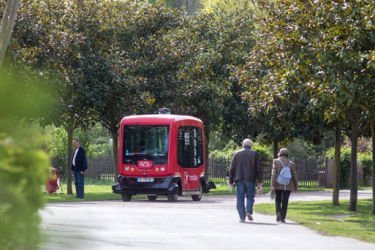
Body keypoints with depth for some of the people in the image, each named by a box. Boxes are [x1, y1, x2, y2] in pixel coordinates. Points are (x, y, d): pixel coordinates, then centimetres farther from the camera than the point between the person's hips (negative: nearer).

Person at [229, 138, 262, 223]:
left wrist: (231, 181, 8)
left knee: (240, 198, 4)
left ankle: (242, 217, -1)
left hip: (239, 179, 0)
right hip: (250, 179, 0)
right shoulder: (255, 154, 5)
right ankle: (248, 211, -13)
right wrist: (259, 182, 2)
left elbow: (232, 168, 4)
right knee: (250, 196, 10)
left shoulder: (237, 154, 7)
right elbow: (258, 168, 0)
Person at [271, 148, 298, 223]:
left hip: (278, 185, -1)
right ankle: (283, 218, 2)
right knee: (285, 202, 6)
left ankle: (278, 213, -12)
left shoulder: (276, 161, -3)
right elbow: (294, 176, 5)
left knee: (278, 200, 12)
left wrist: (272, 185, -12)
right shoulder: (291, 163, 3)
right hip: (288, 186, 1)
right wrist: (296, 186, 14)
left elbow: (274, 174, -10)